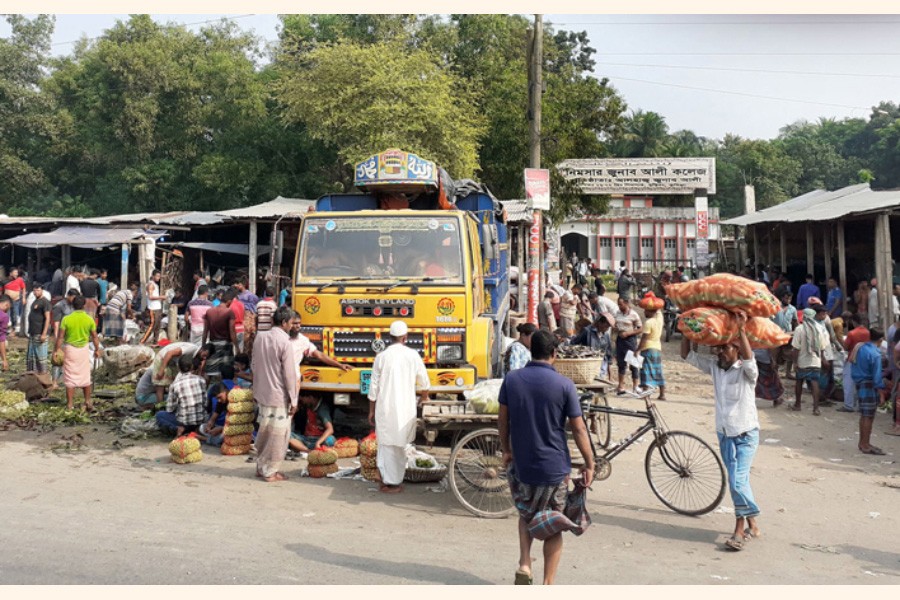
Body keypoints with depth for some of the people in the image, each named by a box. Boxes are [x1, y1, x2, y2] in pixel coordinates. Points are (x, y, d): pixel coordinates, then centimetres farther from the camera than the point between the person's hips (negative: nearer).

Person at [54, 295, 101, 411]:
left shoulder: (66, 319, -9)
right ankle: (88, 401, 17)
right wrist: (97, 349, 14)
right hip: (84, 349, 2)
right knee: (85, 377, 13)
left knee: (70, 377, 5)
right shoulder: (89, 319, -4)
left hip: (70, 349, -2)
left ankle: (70, 404, 7)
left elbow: (60, 337, -8)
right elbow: (94, 337, 2)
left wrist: (56, 350, 1)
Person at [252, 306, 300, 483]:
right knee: (278, 435, 4)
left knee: (264, 431, 19)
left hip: (262, 393, 7)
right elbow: (289, 374, -17)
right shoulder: (284, 342, -18)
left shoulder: (260, 337, 3)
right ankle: (270, 472, 10)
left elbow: (255, 366, 12)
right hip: (279, 395, -7)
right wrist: (293, 400, -10)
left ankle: (261, 467, 28)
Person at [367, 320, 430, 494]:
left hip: (385, 408, 0)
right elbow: (424, 384, 6)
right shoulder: (413, 355, -2)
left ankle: (385, 479, 16)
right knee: (399, 445, 10)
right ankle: (394, 483, 16)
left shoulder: (382, 357, -1)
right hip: (405, 409, 0)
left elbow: (374, 387, 1)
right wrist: (423, 398, 26)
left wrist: (371, 410, 12)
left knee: (385, 443, 10)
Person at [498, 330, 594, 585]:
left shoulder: (511, 380, -5)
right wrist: (589, 464, 2)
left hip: (521, 465, 2)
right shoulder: (564, 384, -12)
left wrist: (506, 450, 17)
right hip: (555, 468, -2)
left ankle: (524, 565, 8)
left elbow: (502, 419, 3)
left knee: (526, 515, 25)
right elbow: (578, 429, -8)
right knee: (553, 524, 13)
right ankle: (548, 585, 16)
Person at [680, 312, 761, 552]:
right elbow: (687, 355, 3)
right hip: (724, 433, 6)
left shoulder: (746, 371, -13)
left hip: (746, 434, -6)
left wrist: (741, 329, -38)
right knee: (738, 481, 15)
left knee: (738, 481, -14)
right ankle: (751, 525, 28)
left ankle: (740, 529, -1)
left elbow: (749, 359, -36)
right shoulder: (714, 366, 2)